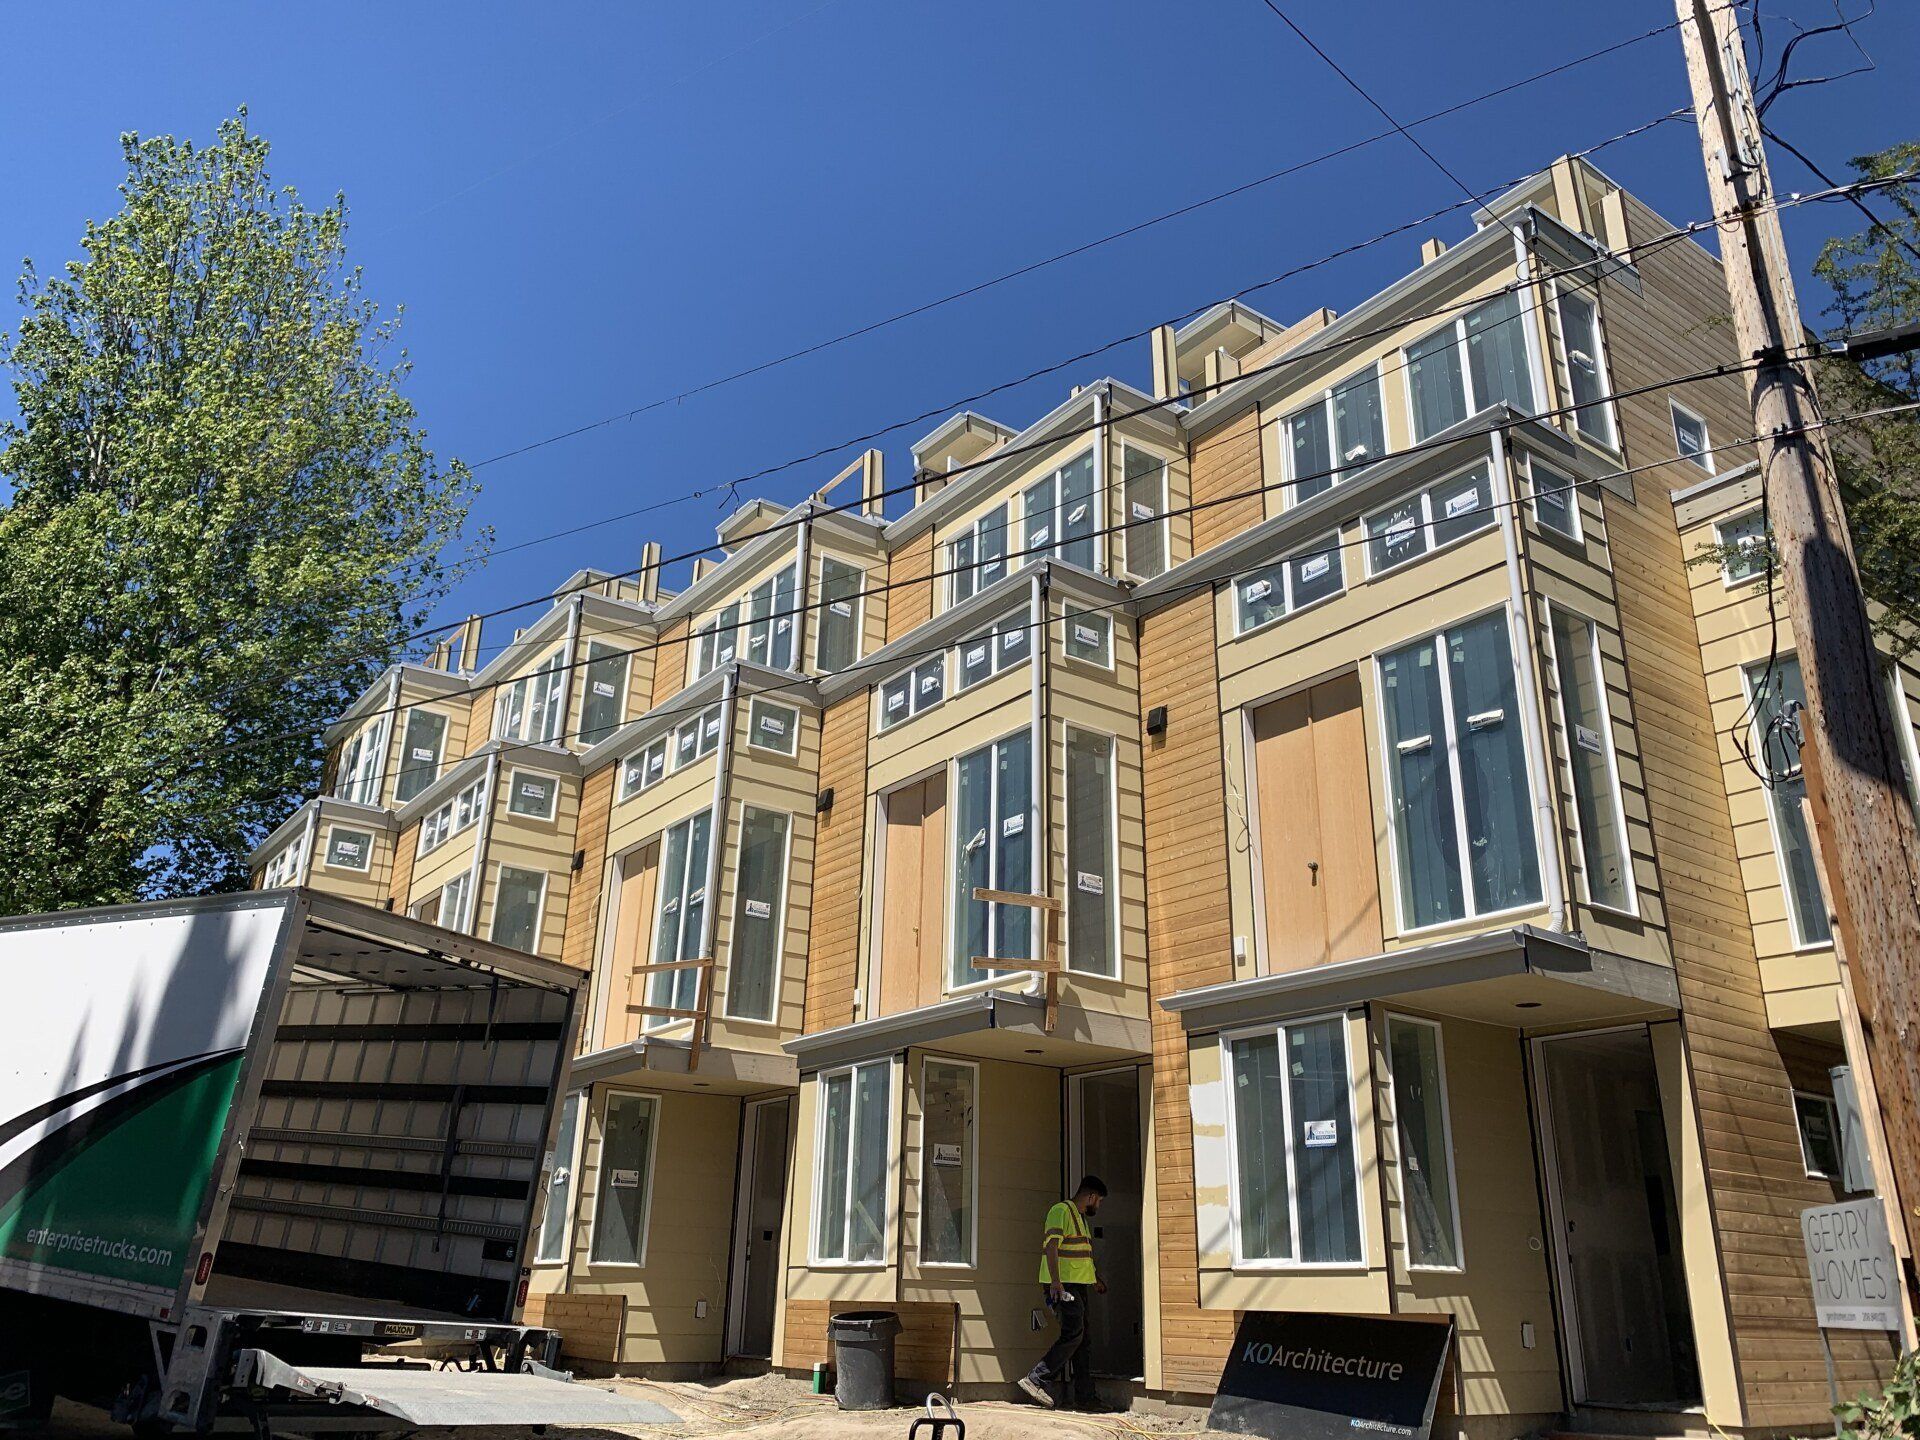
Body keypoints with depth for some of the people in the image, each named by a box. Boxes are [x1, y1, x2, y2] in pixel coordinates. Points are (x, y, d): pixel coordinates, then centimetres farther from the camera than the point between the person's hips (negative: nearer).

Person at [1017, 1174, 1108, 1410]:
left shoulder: (1080, 1217, 22)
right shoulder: (1061, 1211, -9)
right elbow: (1051, 1245, -19)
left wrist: (1095, 1278, 43)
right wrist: (1055, 1281, -28)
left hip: (1079, 1285, 10)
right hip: (1063, 1285, -10)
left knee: (1081, 1340, 7)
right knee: (1074, 1333, -18)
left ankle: (1085, 1397, 8)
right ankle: (1036, 1380, -16)